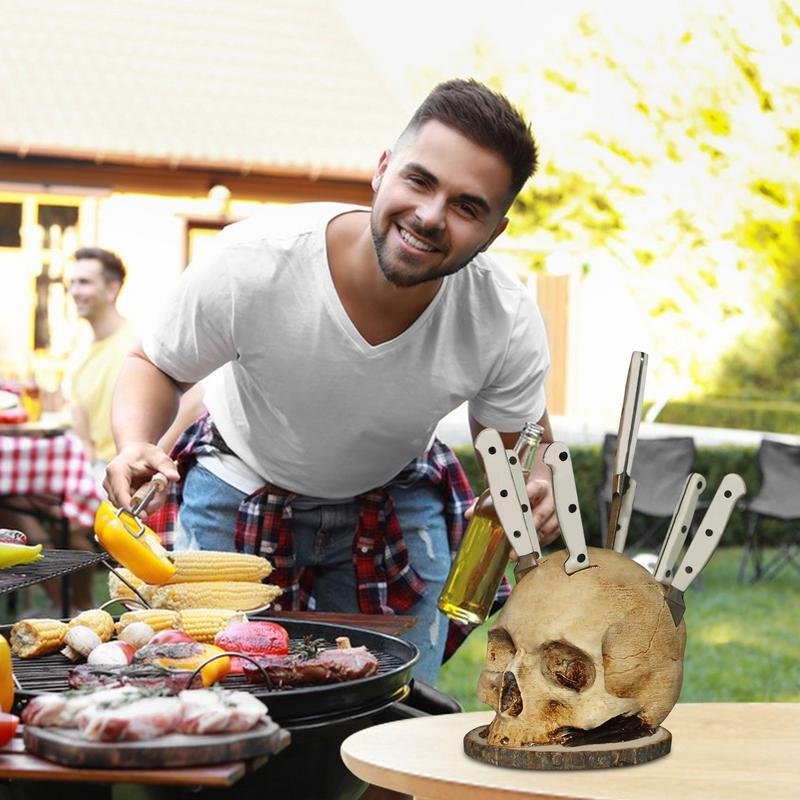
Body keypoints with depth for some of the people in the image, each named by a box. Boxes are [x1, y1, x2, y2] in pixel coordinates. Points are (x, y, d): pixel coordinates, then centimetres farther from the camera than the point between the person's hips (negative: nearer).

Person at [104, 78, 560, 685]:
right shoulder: (251, 262, -33)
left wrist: (535, 488, -30)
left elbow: (516, 439, -6)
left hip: (398, 506, 1)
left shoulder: (507, 323, -27)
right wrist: (135, 445, -34)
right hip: (238, 495, -1)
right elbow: (157, 366, -13)